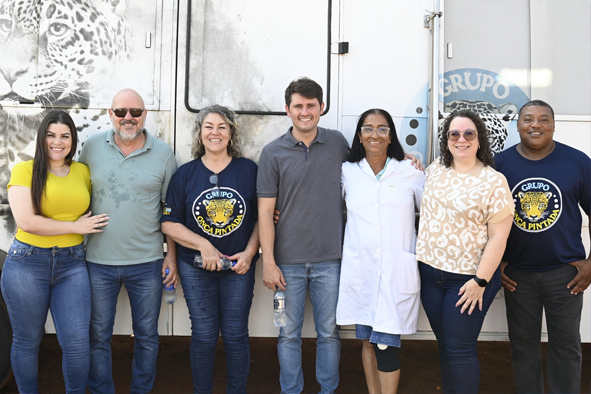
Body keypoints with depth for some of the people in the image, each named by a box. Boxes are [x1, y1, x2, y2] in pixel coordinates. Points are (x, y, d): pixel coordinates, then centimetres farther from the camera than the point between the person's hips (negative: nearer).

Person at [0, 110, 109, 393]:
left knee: (77, 342, -1)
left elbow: (92, 214, 24)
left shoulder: (83, 171, 10)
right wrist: (75, 226, -9)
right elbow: (26, 222, -13)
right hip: (27, 263, -2)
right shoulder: (24, 170, -2)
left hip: (72, 264, 3)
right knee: (27, 341, 10)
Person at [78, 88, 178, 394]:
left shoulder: (163, 153, -1)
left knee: (146, 335, 12)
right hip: (98, 260, 1)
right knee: (98, 335, 11)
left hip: (147, 262, 0)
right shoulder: (92, 147, 0)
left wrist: (172, 255, 0)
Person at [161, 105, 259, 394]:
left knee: (236, 335, 7)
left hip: (239, 267, 0)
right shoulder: (185, 174, 0)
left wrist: (249, 253, -11)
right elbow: (169, 224, -3)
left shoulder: (249, 170, -1)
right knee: (204, 335, 7)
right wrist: (203, 246, -14)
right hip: (196, 268, 0)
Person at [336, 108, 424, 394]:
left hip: (396, 271, -2)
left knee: (386, 344, -6)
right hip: (359, 270, 2)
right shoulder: (347, 173, 5)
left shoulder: (411, 172, 2)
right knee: (367, 339, 11)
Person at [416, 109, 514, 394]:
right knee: (444, 344, 16)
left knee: (460, 351, 1)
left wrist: (480, 281, -15)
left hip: (468, 278, -5)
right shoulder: (435, 170, 4)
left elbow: (498, 237, -13)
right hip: (430, 272, 5)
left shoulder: (493, 182, -11)